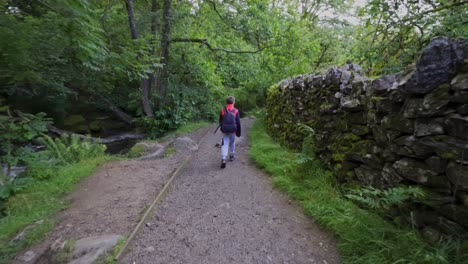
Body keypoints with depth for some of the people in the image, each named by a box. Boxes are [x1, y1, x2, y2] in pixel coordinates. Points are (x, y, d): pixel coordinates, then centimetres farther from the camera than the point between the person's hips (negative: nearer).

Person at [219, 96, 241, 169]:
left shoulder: (222, 110, 2)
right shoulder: (236, 111, -4)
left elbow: (220, 121, 11)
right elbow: (238, 122, -2)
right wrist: (238, 132, 7)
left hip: (224, 130, 1)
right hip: (232, 130, 0)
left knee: (224, 144, -1)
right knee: (232, 143, 18)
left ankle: (223, 159, -16)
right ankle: (231, 156, 32)